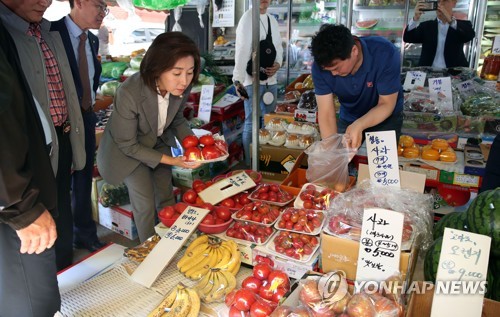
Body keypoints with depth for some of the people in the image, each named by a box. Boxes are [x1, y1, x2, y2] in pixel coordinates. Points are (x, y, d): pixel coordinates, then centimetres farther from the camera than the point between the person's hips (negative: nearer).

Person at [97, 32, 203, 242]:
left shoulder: (181, 87, -23)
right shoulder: (129, 93, -38)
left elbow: (177, 119, -2)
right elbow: (127, 144, -24)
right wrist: (170, 160, -27)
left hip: (159, 143, 5)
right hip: (128, 150, -5)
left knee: (166, 197, 14)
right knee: (145, 206, -2)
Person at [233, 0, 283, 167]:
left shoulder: (272, 20, 13)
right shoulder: (248, 18, -8)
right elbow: (241, 51, -17)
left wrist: (278, 64, -4)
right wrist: (238, 80, -26)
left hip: (271, 80, 7)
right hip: (253, 81, -7)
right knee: (251, 123, -2)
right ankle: (249, 164, 8)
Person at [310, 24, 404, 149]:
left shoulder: (385, 54, -34)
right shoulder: (321, 65, -28)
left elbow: (386, 104, -27)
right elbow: (326, 114, -27)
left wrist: (359, 126, -45)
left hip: (386, 116, -2)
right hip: (348, 117, 2)